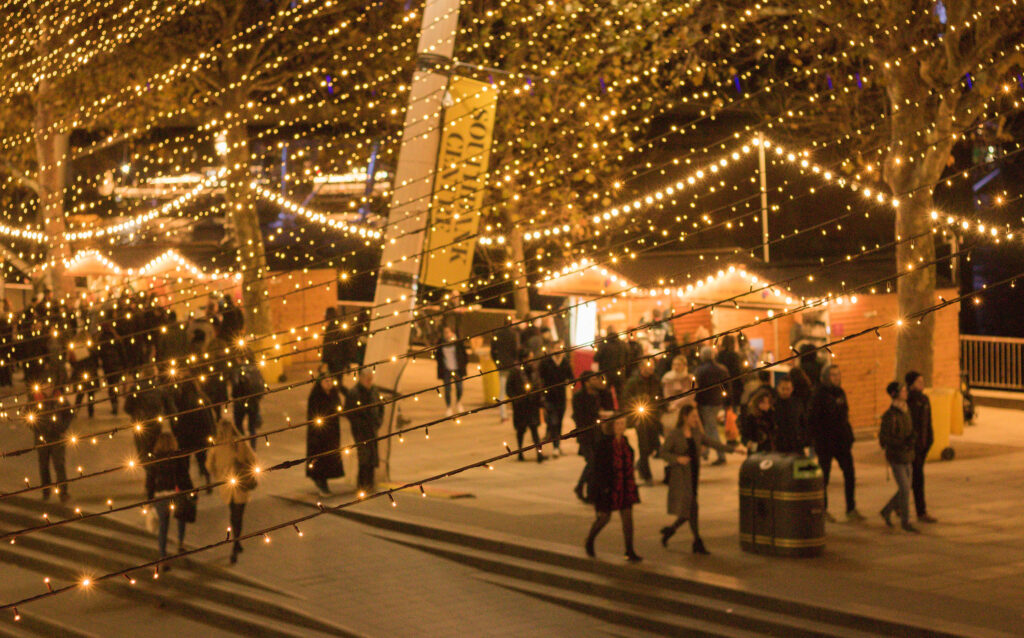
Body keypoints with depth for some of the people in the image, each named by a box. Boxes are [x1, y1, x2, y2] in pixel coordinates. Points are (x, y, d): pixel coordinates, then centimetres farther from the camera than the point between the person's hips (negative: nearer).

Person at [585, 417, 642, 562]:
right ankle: (589, 542, 30)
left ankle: (630, 552, 5)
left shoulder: (624, 441, 7)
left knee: (628, 518, 1)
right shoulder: (603, 443, -13)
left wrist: (631, 483, 15)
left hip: (625, 487, 6)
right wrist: (604, 488, -19)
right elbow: (598, 467, -15)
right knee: (605, 517, 5)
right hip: (607, 487, -6)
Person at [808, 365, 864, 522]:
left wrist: (849, 438, 11)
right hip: (825, 444, -6)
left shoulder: (840, 392, 11)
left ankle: (851, 509, 9)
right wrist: (818, 439, -17)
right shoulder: (819, 394, -11)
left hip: (842, 442, 6)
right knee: (824, 477, 4)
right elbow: (812, 420, -13)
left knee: (850, 474, 1)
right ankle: (823, 510, 15)